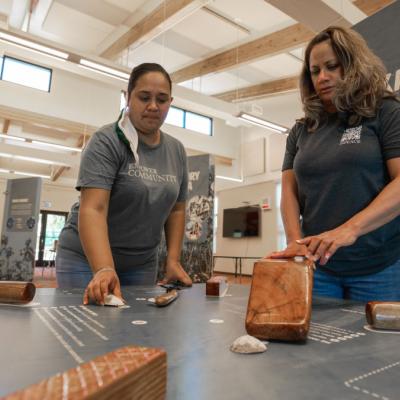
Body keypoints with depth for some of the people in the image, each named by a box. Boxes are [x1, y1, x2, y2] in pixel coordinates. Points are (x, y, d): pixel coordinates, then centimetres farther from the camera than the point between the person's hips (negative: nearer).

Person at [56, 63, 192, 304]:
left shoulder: (177, 151, 2)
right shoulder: (106, 141, -14)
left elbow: (176, 209, 6)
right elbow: (92, 209, -24)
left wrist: (173, 260, -1)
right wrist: (103, 270, -35)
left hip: (142, 264, 4)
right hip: (86, 259, -4)